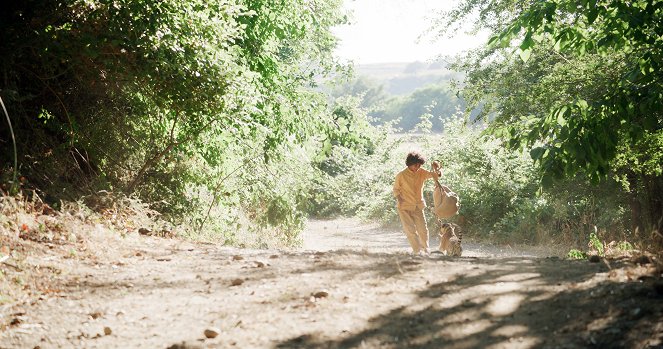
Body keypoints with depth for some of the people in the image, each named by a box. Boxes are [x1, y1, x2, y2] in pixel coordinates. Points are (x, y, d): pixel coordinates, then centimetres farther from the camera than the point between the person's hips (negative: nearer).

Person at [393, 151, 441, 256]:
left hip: (418, 206, 3)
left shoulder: (421, 173, -3)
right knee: (410, 230, -4)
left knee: (423, 229, 1)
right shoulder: (401, 175, -11)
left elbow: (436, 175, -9)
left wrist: (436, 169, -31)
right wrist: (399, 200, -15)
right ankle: (417, 250, 5)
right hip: (405, 207, -3)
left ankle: (425, 249, 18)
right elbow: (396, 189, 0)